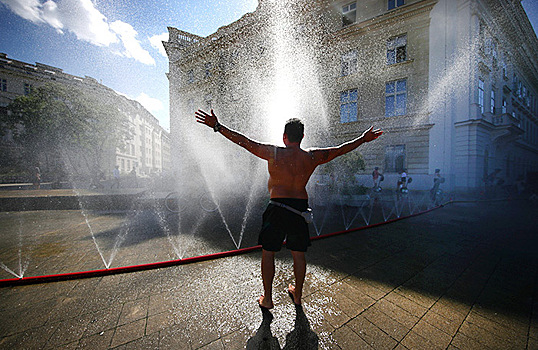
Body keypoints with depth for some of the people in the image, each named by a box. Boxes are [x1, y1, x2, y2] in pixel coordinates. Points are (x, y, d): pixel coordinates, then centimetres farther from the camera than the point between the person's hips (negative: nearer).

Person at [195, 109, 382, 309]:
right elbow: (339, 150, 12)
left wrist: (217, 126, 4)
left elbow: (244, 141, -5)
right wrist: (363, 139, 28)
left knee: (268, 252, 13)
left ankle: (267, 299, 26)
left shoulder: (274, 153, -7)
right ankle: (297, 295, 37)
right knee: (298, 253, 18)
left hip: (277, 208, -3)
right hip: (300, 208, 4)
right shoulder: (312, 157, 0)